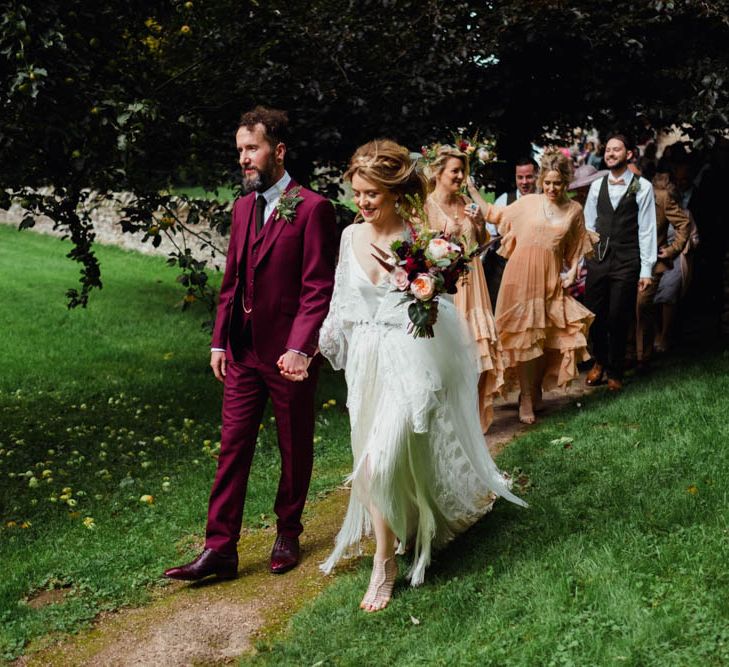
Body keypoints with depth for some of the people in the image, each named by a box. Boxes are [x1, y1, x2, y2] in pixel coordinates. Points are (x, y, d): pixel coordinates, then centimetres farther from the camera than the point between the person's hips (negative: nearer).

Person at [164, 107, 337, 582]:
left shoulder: (312, 208, -11)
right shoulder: (244, 207, 11)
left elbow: (319, 289, -15)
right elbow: (232, 281, 15)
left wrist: (300, 347, -24)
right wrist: (220, 341, 10)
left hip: (289, 352, -6)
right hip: (243, 351, 6)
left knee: (295, 449, 11)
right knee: (233, 447, 5)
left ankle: (288, 535, 28)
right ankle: (220, 549, 9)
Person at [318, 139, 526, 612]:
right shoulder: (351, 236, 4)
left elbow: (441, 308, -7)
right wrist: (326, 337, 10)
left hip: (408, 363, -6)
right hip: (365, 362, 6)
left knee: (382, 463, -11)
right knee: (373, 462, 13)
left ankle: (385, 563, 7)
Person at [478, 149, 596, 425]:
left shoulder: (574, 210, 7)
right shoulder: (528, 203, 3)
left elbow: (575, 249, 15)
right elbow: (495, 215, 12)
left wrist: (572, 272, 1)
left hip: (551, 280, 1)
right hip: (522, 276, -1)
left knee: (548, 337, 1)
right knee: (525, 336, -2)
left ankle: (536, 390, 23)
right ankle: (526, 400, 6)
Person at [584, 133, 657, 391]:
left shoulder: (642, 187, -2)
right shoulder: (597, 186, 8)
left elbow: (647, 229, -3)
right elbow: (588, 225, 11)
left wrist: (646, 269, -6)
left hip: (626, 263, -3)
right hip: (598, 260, 3)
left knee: (618, 320, 2)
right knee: (595, 316, 8)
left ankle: (615, 372, 21)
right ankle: (599, 362, 32)